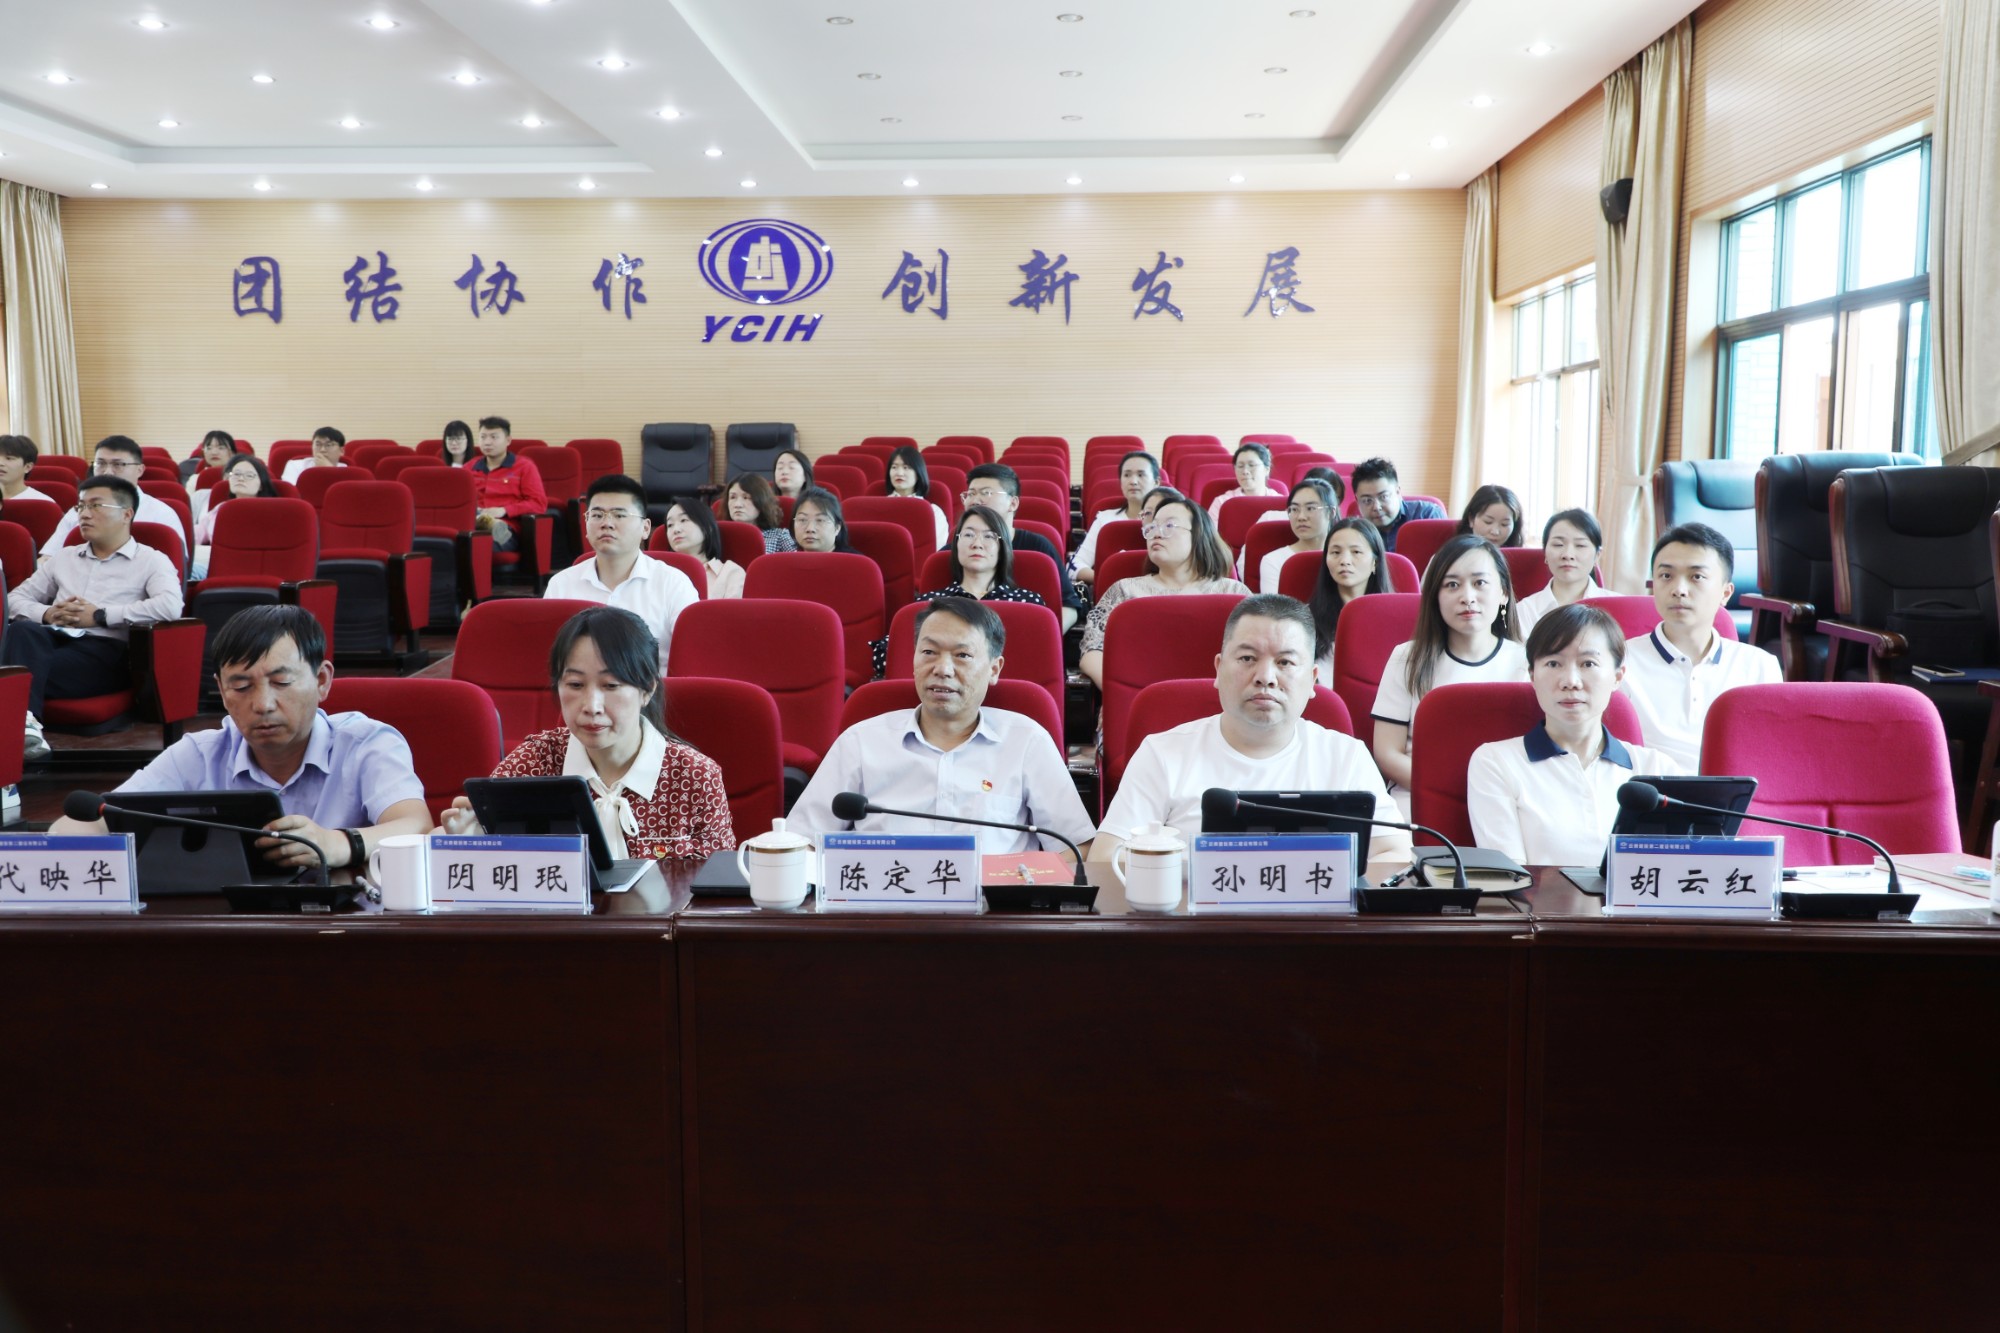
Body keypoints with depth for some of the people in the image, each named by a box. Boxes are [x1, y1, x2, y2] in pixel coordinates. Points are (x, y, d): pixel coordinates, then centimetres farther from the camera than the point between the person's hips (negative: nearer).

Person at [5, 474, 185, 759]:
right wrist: (47, 614, 0)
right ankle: (23, 723, -48)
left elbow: (170, 607, -13)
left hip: (106, 651, -4)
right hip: (55, 639, 5)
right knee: (23, 630, -33)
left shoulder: (151, 561, 8)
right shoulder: (63, 557, 27)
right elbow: (15, 599, 24)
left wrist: (100, 615, -12)